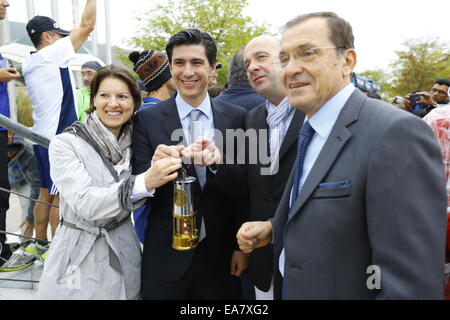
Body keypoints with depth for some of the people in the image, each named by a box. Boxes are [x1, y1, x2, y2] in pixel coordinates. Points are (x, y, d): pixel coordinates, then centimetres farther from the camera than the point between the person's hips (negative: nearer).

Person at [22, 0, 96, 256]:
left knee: (46, 192, 15)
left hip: (43, 136, 9)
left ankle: (40, 244, 23)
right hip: (58, 139, -9)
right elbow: (87, 25, -9)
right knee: (60, 196, -4)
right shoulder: (51, 55, -11)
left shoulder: (30, 65, 13)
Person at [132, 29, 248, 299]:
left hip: (219, 254, 2)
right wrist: (155, 166, -28)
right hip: (166, 255, -1)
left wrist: (217, 162, -22)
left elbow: (243, 188, -2)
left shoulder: (236, 117, -2)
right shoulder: (148, 119, -5)